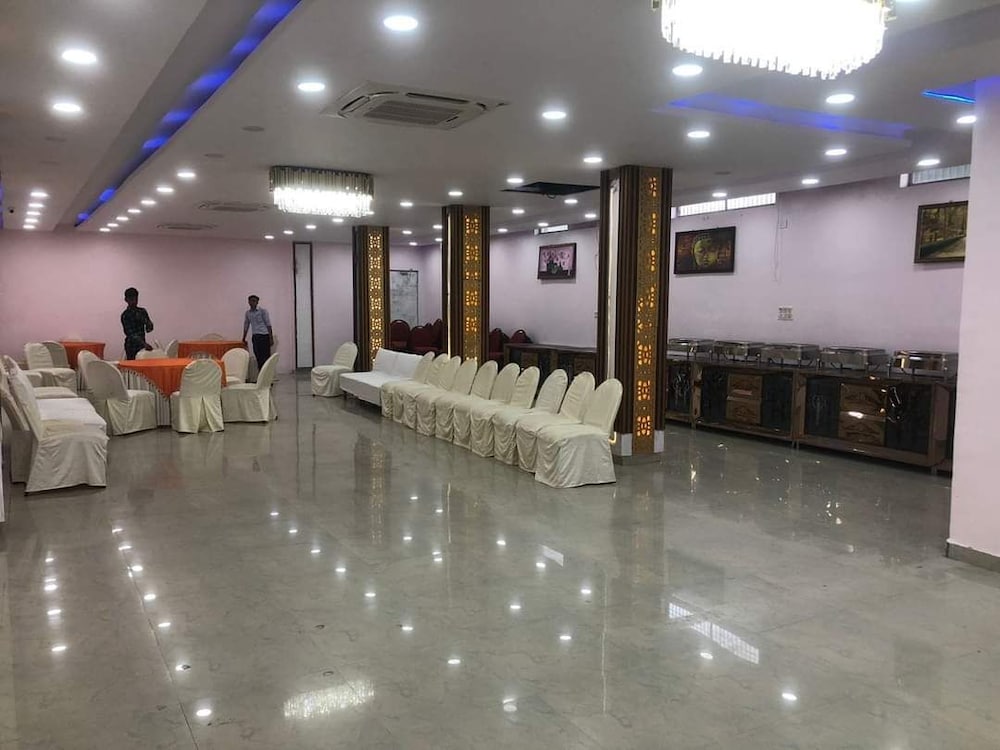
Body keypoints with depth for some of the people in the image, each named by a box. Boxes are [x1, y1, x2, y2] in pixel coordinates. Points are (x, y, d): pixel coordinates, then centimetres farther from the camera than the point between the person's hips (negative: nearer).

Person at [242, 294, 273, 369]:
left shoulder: (263, 311, -1)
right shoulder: (247, 313, 13)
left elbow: (268, 325, -4)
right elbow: (246, 326, 22)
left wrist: (271, 338, -10)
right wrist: (244, 339, 23)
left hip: (264, 336, -5)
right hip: (255, 337, 5)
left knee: (266, 357, -7)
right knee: (258, 358, 5)